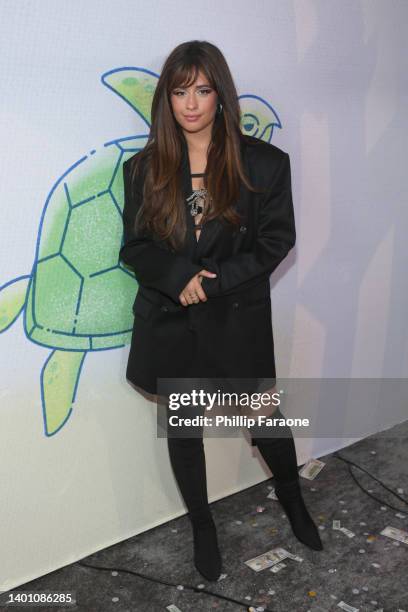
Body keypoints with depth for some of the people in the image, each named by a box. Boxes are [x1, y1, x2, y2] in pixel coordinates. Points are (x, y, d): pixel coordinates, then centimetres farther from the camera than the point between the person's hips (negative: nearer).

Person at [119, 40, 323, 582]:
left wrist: (213, 282, -17)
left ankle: (292, 497, 48)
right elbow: (134, 247, -1)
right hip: (170, 324, 2)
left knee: (264, 421, 14)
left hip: (238, 321, -1)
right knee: (183, 431, 15)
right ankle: (202, 526, 41)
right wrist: (181, 276, -21)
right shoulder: (143, 169, -2)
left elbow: (275, 242, -7)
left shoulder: (263, 163, -7)